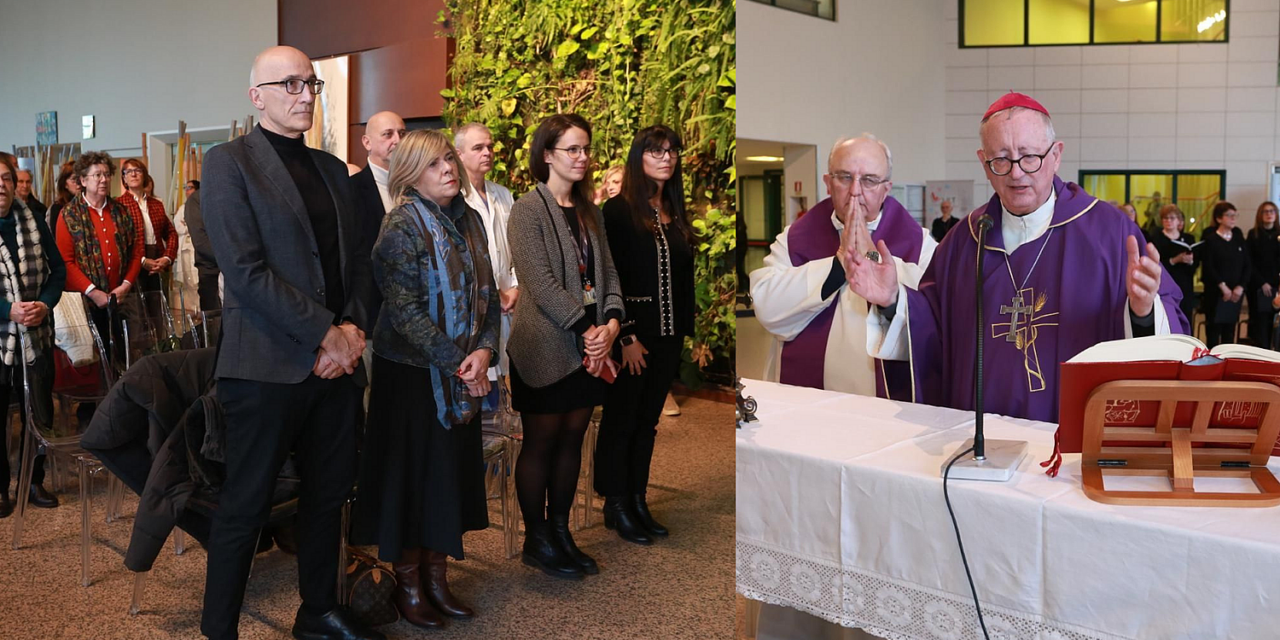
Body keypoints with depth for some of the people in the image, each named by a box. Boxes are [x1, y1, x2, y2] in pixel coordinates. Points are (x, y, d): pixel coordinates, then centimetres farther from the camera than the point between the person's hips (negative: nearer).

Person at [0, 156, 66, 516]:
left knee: (41, 415, 11)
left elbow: (57, 268, 7)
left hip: (37, 335, 3)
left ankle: (34, 482, 27)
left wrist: (45, 304, -10)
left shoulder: (33, 220, 5)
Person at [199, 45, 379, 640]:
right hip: (268, 364, -6)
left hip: (337, 361, 6)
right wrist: (325, 333, -15)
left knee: (329, 495, 14)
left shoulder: (331, 169, 16)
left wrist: (353, 327, -2)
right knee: (245, 504, 4)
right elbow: (245, 269, -14)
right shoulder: (229, 162, -4)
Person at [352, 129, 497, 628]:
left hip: (463, 373, 6)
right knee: (413, 472, 5)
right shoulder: (403, 225, -13)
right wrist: (456, 362, -18)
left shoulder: (469, 220, 6)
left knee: (453, 470, 12)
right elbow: (406, 310, -19)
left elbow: (487, 292, 7)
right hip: (413, 370, -6)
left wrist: (484, 350, -9)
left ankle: (436, 576, 27)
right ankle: (408, 583, 21)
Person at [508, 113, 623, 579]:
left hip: (589, 345, 7)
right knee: (541, 443, 4)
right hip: (545, 348, -6)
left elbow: (607, 270, 10)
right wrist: (587, 330, -18)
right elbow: (540, 283, -16)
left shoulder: (588, 211, 14)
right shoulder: (528, 209, -8)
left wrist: (611, 322, -7)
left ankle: (561, 533, 24)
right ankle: (537, 541, 17)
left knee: (572, 440, 12)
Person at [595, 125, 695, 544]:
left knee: (648, 421, 14)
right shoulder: (619, 210, -8)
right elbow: (609, 280, -13)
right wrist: (626, 337, -16)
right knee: (620, 421, 5)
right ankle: (616, 506, 17)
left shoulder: (676, 214, 12)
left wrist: (685, 330, 8)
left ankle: (638, 501, 24)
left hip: (668, 336, 6)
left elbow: (684, 279, 14)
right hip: (631, 337, -6)